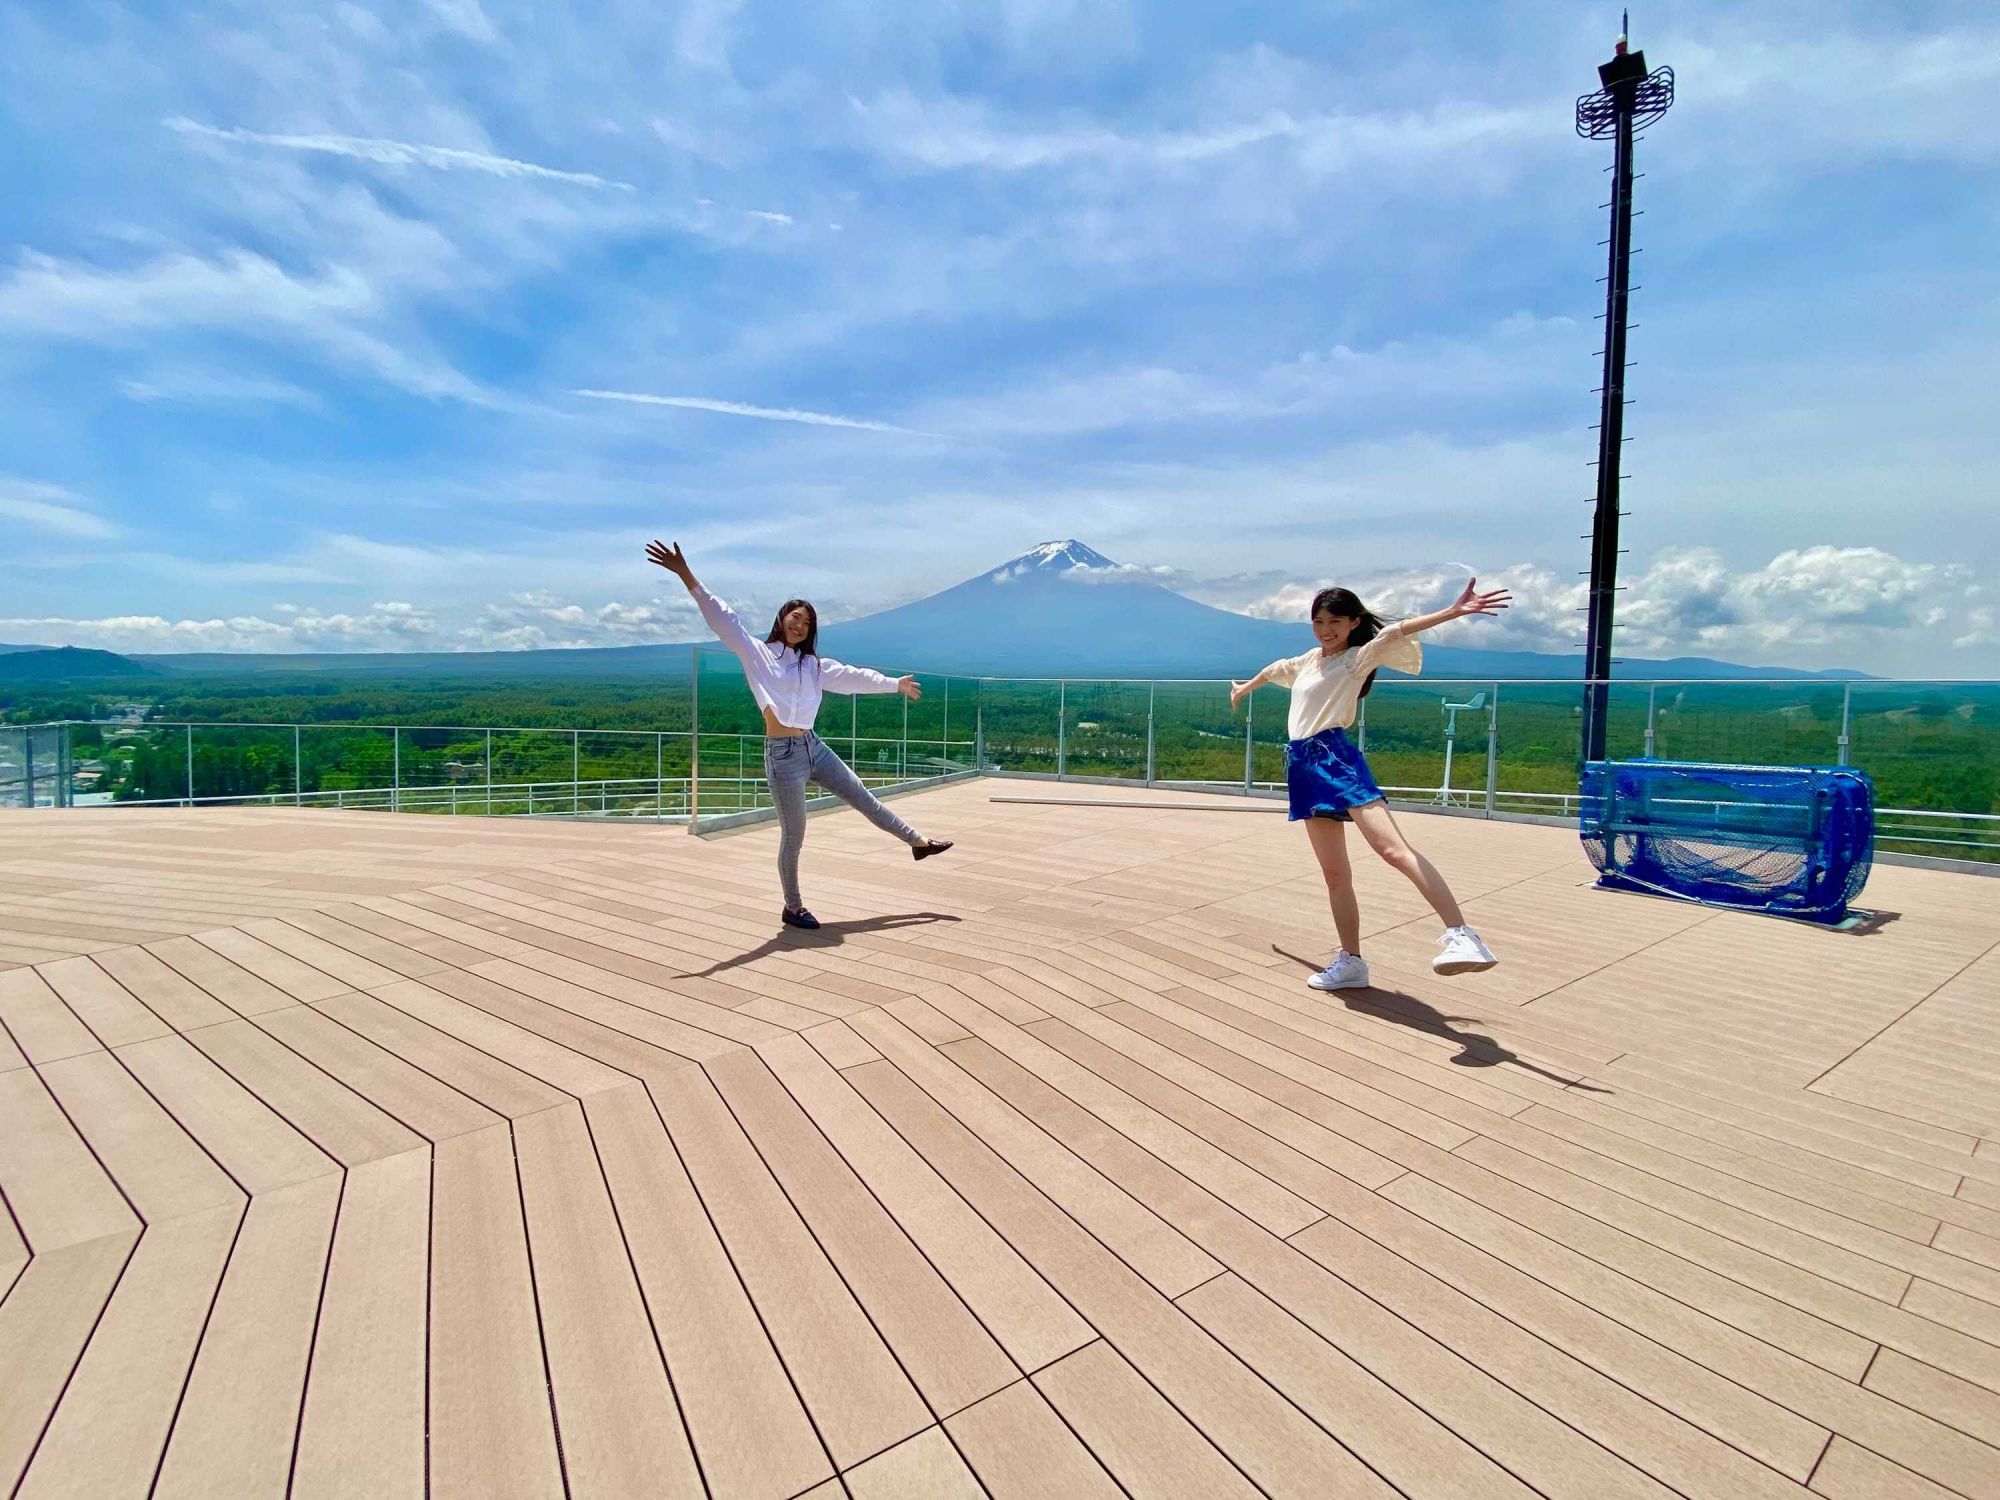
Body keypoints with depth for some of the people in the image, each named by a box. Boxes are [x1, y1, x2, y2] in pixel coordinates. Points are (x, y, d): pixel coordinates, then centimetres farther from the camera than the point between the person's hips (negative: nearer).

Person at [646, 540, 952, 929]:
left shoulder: (813, 664, 12)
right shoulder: (757, 652, -2)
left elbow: (853, 676, 21)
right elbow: (723, 619, -12)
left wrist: (895, 684, 28)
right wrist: (687, 577, -22)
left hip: (814, 747, 6)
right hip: (782, 754, -5)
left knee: (864, 798, 16)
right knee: (794, 835, 1)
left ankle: (918, 843, 31)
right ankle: (793, 908, 17)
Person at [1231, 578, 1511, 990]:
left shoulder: (1358, 658, 2)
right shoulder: (1308, 660, 22)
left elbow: (1394, 633, -16)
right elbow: (1276, 670, 43)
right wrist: (1244, 688, 61)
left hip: (1335, 756, -7)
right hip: (1303, 766, 7)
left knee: (1394, 849, -24)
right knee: (1335, 873, 7)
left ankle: (1461, 936, -32)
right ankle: (1350, 962, 13)